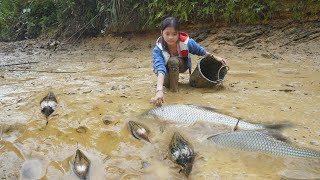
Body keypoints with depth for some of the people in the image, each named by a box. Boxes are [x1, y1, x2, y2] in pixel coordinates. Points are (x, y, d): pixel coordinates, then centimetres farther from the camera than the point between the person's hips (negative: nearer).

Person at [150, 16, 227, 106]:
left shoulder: (186, 42, -30)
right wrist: (159, 90, -70)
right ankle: (168, 80, 1)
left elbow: (200, 51, -6)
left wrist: (215, 57, -5)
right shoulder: (158, 49, -37)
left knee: (173, 61, -30)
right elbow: (160, 68, -54)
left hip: (181, 65, 4)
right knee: (166, 81, -35)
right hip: (166, 69, -4)